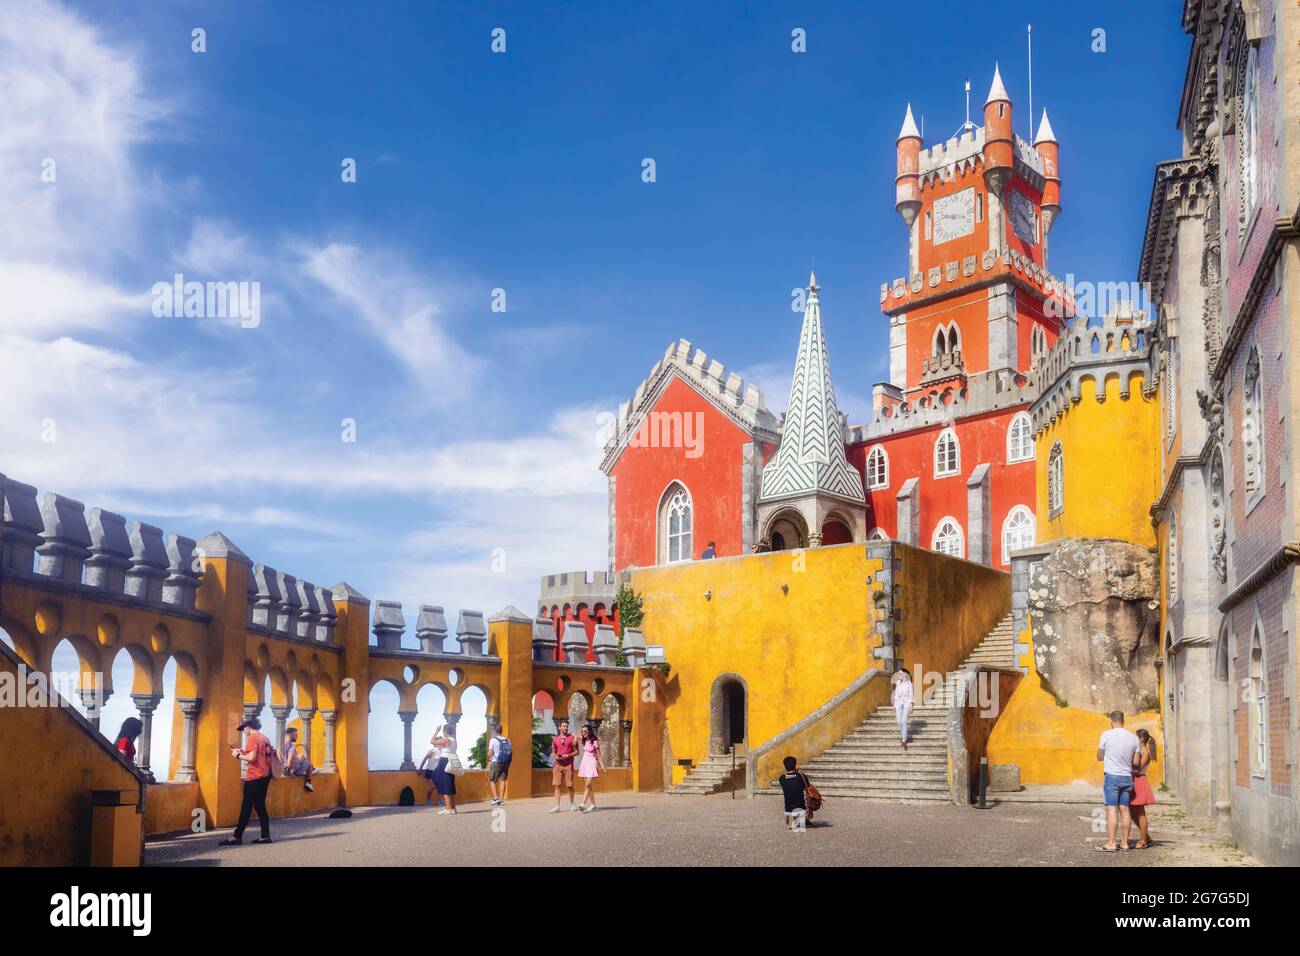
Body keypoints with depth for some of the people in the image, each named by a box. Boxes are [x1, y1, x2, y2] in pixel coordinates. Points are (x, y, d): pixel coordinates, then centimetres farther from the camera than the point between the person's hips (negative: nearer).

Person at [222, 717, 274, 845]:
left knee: (246, 807, -5)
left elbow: (252, 757, -20)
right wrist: (243, 752, 16)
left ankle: (237, 836, -3)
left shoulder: (252, 738, -11)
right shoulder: (265, 738, 14)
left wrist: (239, 755, -6)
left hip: (254, 778, -8)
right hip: (265, 776, 8)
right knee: (260, 806, 10)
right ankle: (265, 836, 7)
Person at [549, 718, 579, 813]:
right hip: (558, 764, 2)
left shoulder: (572, 738, 1)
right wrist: (556, 756, -3)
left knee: (570, 785, 3)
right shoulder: (555, 739, 10)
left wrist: (568, 755, -14)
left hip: (568, 765, -2)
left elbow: (576, 751, 2)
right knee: (557, 785, -2)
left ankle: (571, 804, 21)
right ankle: (557, 806, -3)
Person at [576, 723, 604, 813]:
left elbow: (598, 754, -4)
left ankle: (583, 804, -23)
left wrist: (601, 764, -9)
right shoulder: (584, 741, 9)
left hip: (591, 763, -7)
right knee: (588, 786, 6)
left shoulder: (594, 742, -9)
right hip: (584, 763, 7)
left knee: (588, 785, -15)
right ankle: (593, 805, 10)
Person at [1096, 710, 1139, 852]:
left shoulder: (1107, 735, -9)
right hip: (1127, 777, 4)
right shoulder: (1133, 737, 3)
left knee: (1112, 810, -6)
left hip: (1111, 776, -4)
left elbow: (1099, 757, 1)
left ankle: (1111, 844, -8)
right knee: (1124, 810, 8)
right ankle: (1125, 843, 11)